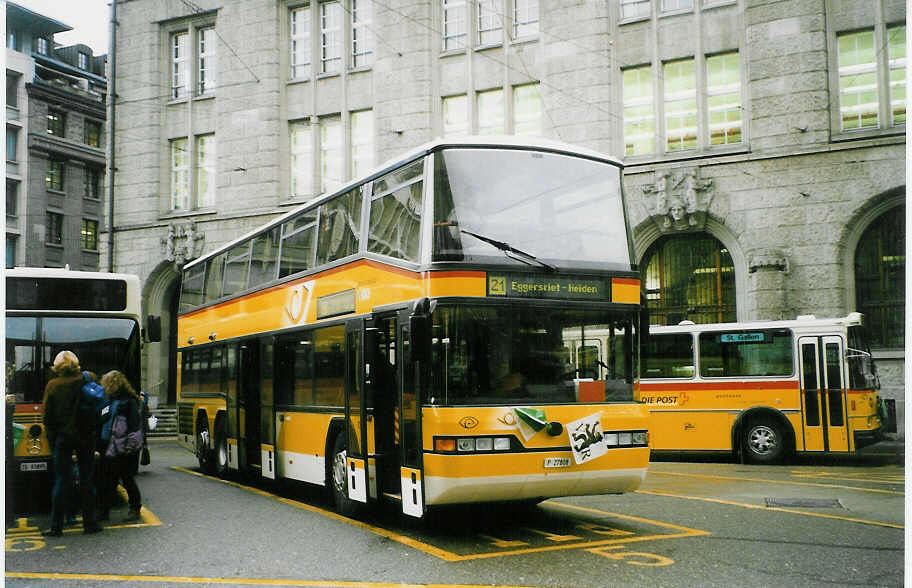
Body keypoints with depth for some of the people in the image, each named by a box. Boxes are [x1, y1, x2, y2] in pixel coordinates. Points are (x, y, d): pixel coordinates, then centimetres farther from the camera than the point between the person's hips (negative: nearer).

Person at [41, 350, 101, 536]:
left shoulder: (53, 386, -2)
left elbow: (48, 418, 0)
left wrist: (53, 443, 7)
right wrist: (94, 435, 8)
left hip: (63, 438, 0)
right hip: (85, 437, 0)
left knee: (62, 481, 4)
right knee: (87, 480, 9)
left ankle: (56, 526, 6)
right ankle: (89, 523, 12)